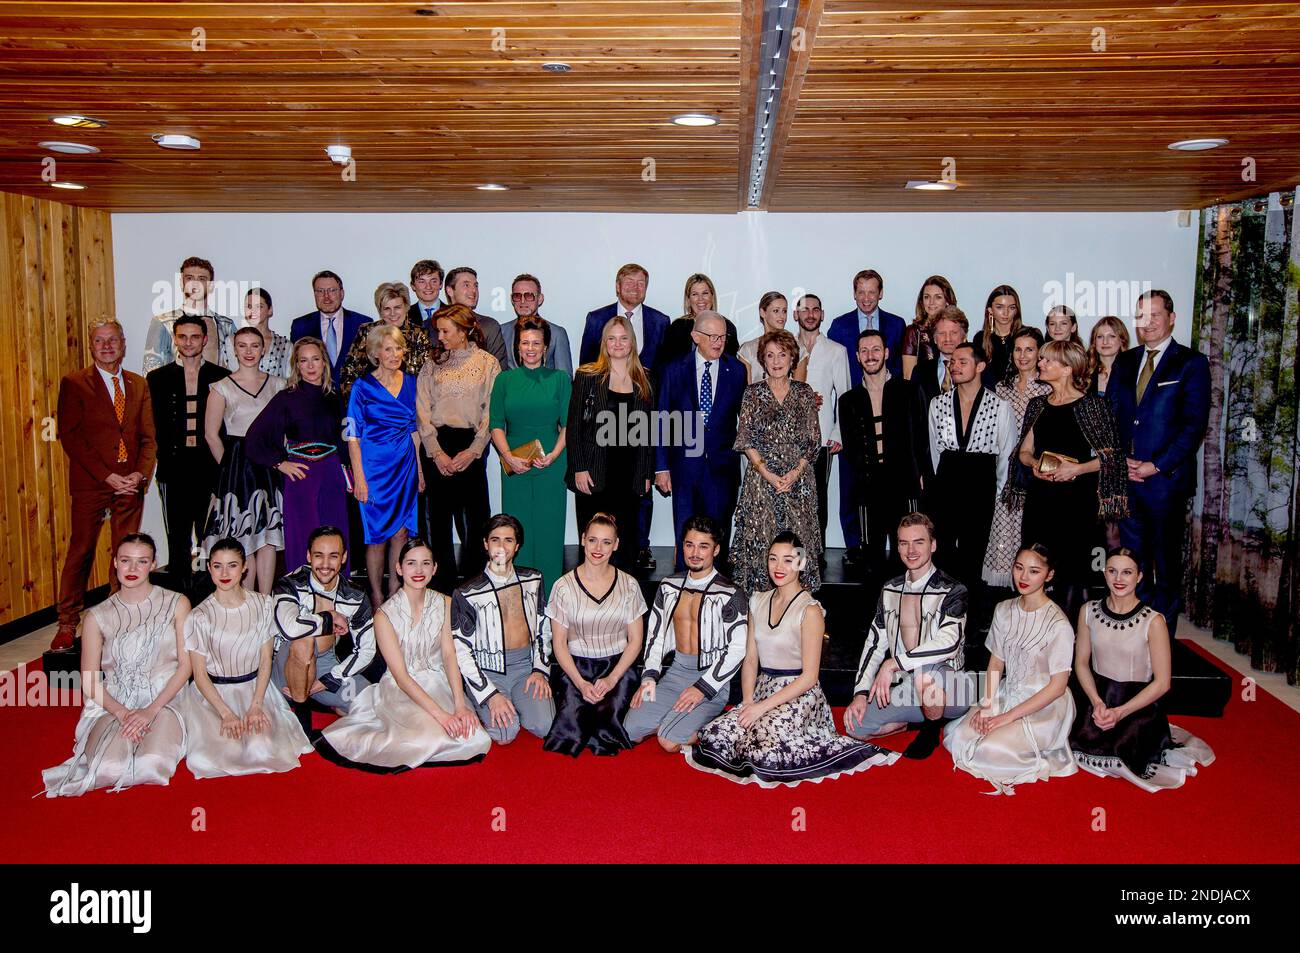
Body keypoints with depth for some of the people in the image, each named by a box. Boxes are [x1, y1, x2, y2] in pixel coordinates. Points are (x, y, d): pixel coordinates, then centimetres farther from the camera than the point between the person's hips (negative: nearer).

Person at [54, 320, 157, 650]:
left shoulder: (139, 384, 13)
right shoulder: (74, 383, 2)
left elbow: (148, 436, 11)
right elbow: (70, 437, -5)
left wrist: (141, 473, -6)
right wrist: (107, 476, -12)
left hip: (131, 483, 3)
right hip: (90, 484, -3)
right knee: (80, 551, 0)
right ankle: (67, 625, 9)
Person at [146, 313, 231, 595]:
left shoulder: (222, 378, 7)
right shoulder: (158, 378, 9)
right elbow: (154, 427, 6)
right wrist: (166, 459, -3)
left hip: (211, 469, 0)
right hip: (174, 471, 1)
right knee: (178, 543, 5)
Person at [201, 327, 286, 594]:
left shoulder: (277, 384, 8)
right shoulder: (222, 388, -1)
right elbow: (211, 434, 0)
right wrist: (229, 467, 0)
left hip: (270, 467, 3)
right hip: (237, 467, -2)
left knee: (269, 536, 1)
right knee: (244, 538, -2)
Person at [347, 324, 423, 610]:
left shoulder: (410, 383, 9)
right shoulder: (363, 387, -4)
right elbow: (353, 436, -6)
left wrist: (419, 468, 11)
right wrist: (359, 476, -12)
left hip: (405, 465, 4)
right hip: (375, 466, -4)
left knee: (401, 532, 6)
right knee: (378, 535, 0)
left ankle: (395, 594, 18)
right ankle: (377, 600, 13)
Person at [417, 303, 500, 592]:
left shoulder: (487, 363, 4)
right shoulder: (433, 363, 10)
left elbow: (491, 413, -1)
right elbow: (422, 410, 3)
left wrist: (472, 452, -9)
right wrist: (436, 452, -7)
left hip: (471, 445, -2)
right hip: (437, 446, 2)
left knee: (474, 515, -1)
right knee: (438, 516, 3)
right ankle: (442, 586, 10)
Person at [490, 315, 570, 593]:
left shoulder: (560, 379, 3)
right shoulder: (505, 379, 7)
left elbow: (568, 425, 1)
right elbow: (496, 424, 3)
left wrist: (553, 455, -13)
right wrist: (509, 457, -12)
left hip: (551, 466, -1)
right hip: (514, 466, 1)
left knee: (549, 528, 2)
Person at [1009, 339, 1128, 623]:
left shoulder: (1091, 405, -4)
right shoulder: (1038, 405, 12)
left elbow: (1110, 455, -4)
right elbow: (1024, 450, 16)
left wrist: (1077, 468, -17)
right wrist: (1034, 463, -5)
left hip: (1076, 498, -5)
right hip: (1040, 498, 5)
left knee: (1071, 571, 0)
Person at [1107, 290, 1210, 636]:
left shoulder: (1192, 363, -2)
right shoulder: (1124, 362, 14)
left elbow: (1195, 424, -8)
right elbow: (1109, 415, 12)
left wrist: (1156, 466, -14)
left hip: (1167, 479, -4)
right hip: (1126, 478, 5)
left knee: (1167, 562, 6)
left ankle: (1163, 634, 16)